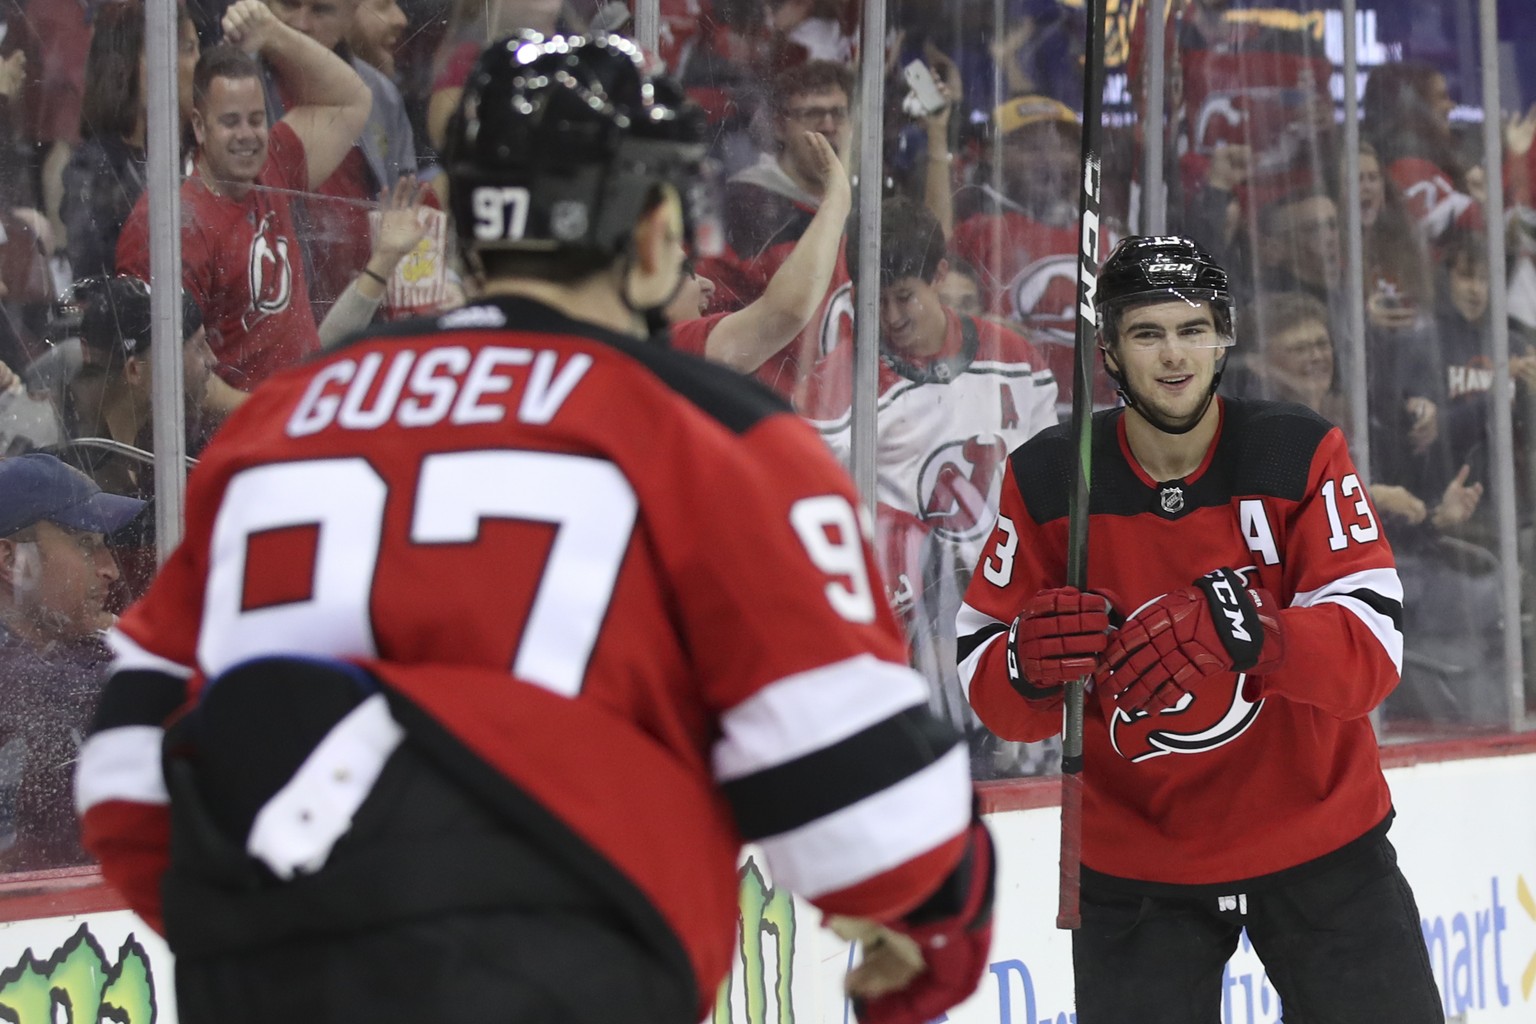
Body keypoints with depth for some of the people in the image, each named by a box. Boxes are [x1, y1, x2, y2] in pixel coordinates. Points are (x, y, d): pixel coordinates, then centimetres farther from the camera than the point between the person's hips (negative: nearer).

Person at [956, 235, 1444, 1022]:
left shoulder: (1300, 456, -10)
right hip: (1136, 861, 0)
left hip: (1317, 838, 0)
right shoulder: (1047, 480, -7)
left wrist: (1245, 629, -39)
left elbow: (1373, 650, -20)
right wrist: (1030, 664, -31)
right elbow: (991, 695, -7)